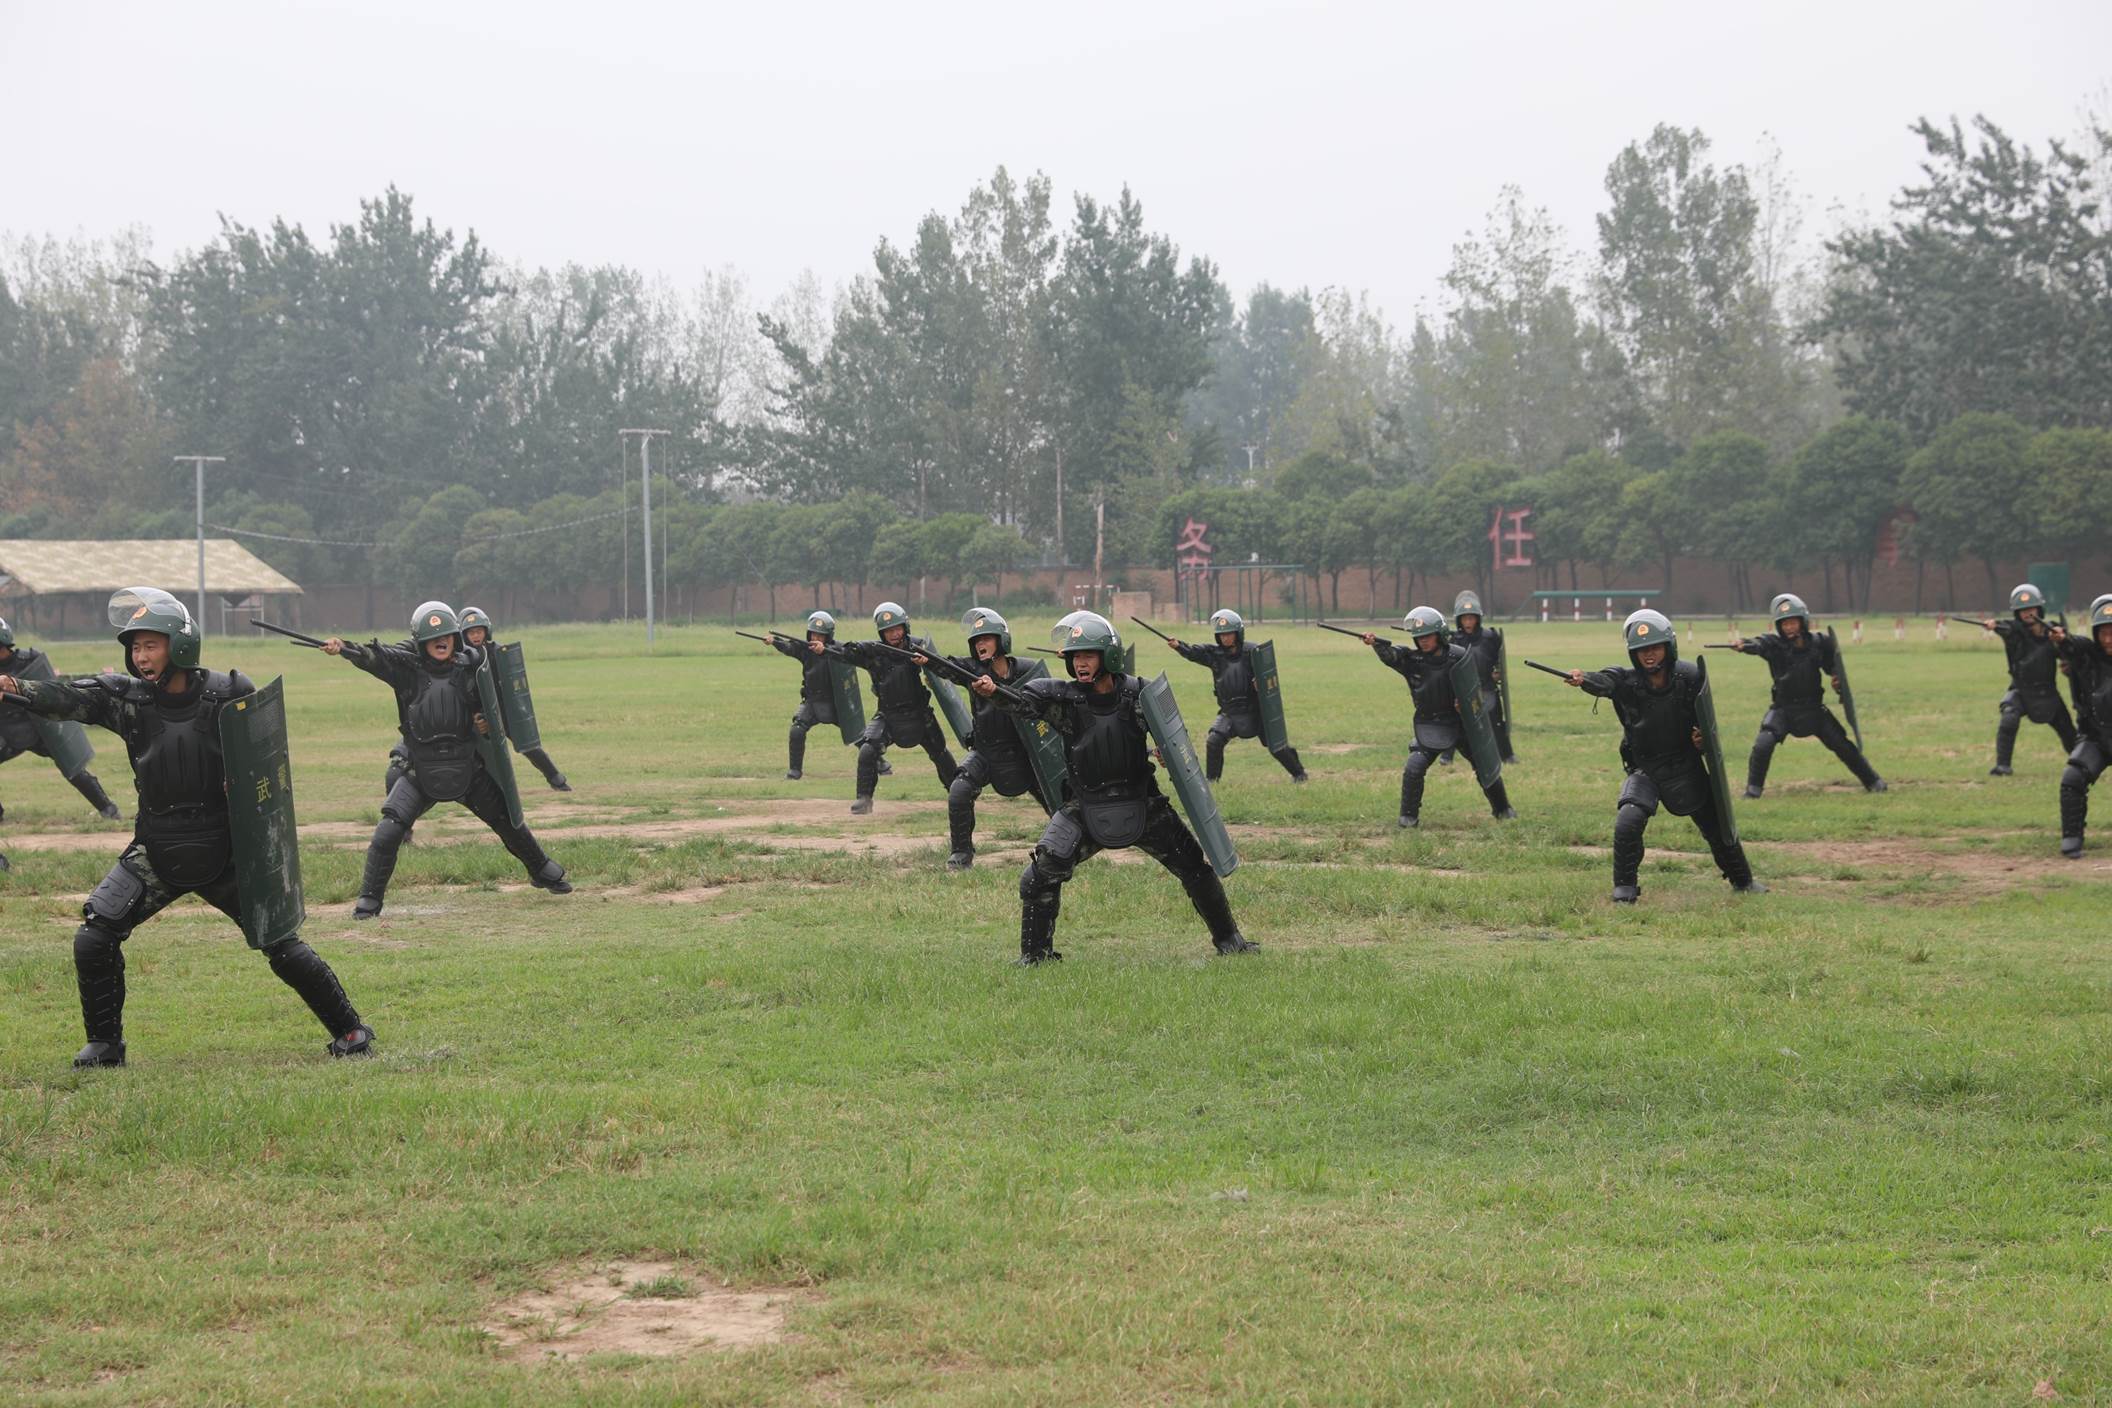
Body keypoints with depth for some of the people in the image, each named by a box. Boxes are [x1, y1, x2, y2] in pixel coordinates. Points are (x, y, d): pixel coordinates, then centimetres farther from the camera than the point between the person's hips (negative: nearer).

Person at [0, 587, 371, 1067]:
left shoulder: (229, 694, -10)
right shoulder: (125, 695, -7)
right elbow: (64, 698, -23)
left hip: (223, 851, -2)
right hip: (155, 854, 2)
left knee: (281, 945, -2)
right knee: (93, 939, -8)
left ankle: (349, 1029, 16)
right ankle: (104, 1045, 10)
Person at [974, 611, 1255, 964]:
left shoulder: (1137, 693, -9)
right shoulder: (1063, 697, -12)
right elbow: (1023, 701, -26)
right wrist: (993, 692, -46)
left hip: (1140, 803, 1)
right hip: (1086, 809, -1)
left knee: (1194, 866, 8)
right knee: (1040, 876, -14)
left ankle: (1227, 938, 29)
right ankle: (1034, 954, 3)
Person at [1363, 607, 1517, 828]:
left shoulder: (1459, 656, -11)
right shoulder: (1411, 658, -10)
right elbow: (1389, 655, -28)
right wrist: (1375, 643, -48)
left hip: (1460, 722, 0)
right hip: (1429, 726, 0)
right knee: (1414, 769, -17)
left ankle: (1502, 809, 32)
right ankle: (1409, 817, 0)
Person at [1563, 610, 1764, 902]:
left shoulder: (1689, 677, -15)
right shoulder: (1627, 681, -21)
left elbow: (1706, 717, 0)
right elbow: (1604, 682, -45)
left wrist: (1704, 738, -22)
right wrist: (1583, 680, -68)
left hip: (1686, 767, 2)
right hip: (1645, 769, -2)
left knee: (1716, 827, 13)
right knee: (1627, 823, -23)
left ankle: (1742, 880, 37)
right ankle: (1624, 889, -4)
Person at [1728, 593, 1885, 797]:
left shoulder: (1819, 643, -6)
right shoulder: (1775, 644, -12)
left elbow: (1834, 665, 9)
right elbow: (1759, 645, -35)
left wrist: (1838, 679, -14)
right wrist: (1744, 646, -58)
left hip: (1813, 708, 1)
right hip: (1783, 709, -1)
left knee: (1843, 745, 5)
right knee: (1763, 745, -21)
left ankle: (1873, 781, 24)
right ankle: (1753, 789, -4)